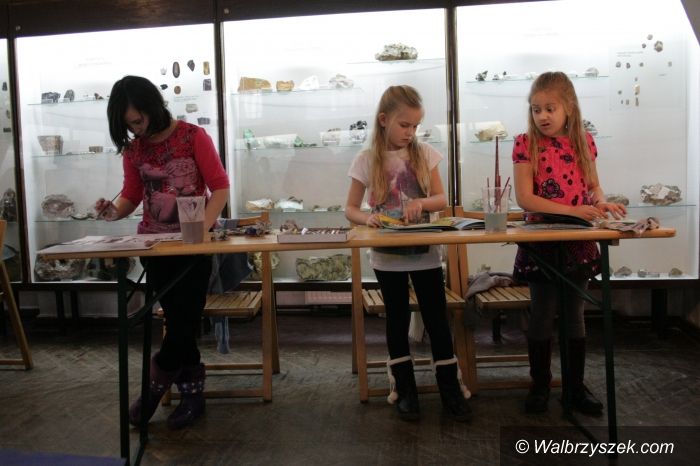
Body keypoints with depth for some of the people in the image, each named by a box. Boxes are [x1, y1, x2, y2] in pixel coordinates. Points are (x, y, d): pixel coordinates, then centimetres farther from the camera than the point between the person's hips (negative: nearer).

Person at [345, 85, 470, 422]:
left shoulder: (424, 154, 1)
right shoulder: (367, 160, -4)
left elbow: (442, 200, 2)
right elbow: (350, 209, -2)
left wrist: (420, 202, -19)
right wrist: (367, 218, -23)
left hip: (424, 253, 1)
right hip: (387, 256, -1)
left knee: (437, 320, 6)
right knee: (397, 321, 10)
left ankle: (450, 389, 20)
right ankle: (404, 390, 24)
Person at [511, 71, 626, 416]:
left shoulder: (583, 141, 4)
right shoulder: (526, 144, -8)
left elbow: (593, 186, 13)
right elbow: (525, 198, -15)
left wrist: (602, 203, -10)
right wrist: (574, 210, -22)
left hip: (578, 242, 3)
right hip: (541, 242, -3)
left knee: (574, 313, 12)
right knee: (543, 314, 6)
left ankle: (576, 385, 26)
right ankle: (540, 384, 23)